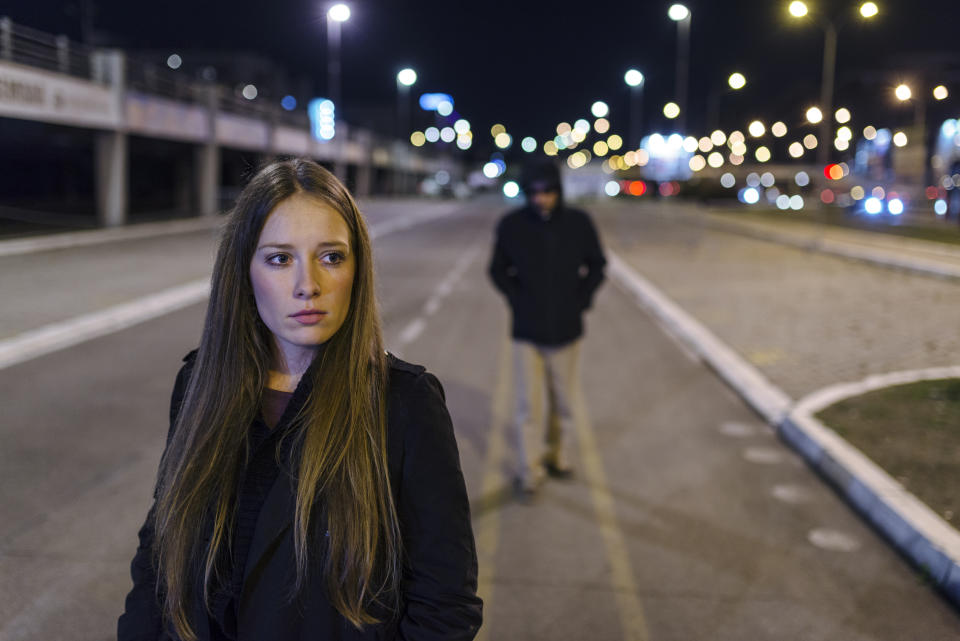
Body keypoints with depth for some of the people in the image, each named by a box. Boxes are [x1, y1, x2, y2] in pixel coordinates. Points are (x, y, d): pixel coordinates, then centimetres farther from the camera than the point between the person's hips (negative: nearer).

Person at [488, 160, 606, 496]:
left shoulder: (579, 223, -5)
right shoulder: (511, 225, -7)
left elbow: (596, 265, 8)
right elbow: (498, 270, 5)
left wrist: (582, 299, -1)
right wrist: (517, 299, -5)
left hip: (567, 329, 1)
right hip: (527, 331, -1)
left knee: (564, 401, 12)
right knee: (528, 405, -1)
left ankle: (558, 455, 32)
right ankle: (528, 471, 10)